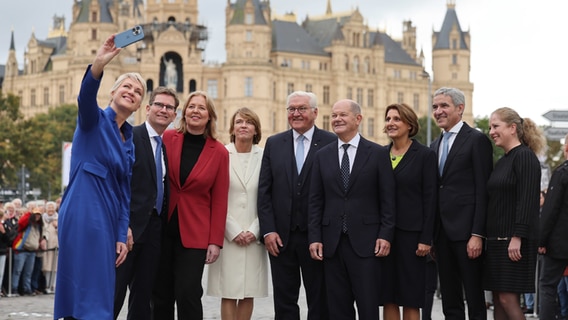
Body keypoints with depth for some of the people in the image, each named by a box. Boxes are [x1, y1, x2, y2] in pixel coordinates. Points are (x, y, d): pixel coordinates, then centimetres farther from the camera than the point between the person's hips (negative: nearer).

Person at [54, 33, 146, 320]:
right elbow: (86, 98, -26)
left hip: (107, 220, 8)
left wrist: (122, 237, 10)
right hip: (83, 215, -8)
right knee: (86, 296, -13)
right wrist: (97, 66, -45)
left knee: (100, 295, 7)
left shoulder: (128, 141, 18)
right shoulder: (95, 120, -1)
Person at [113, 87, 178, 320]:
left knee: (143, 299, 8)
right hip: (129, 229, -7)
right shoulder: (129, 137, -5)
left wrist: (164, 226, 8)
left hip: (154, 230, 7)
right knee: (114, 294, -6)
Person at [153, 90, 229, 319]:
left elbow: (219, 200, 1)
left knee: (187, 294, -8)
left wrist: (215, 241, -4)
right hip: (161, 228, 1)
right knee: (161, 294, 4)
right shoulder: (168, 139, 1)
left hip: (193, 234, -1)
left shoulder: (219, 152, 0)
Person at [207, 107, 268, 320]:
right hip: (228, 236, -2)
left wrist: (254, 231, -5)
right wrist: (234, 231, -7)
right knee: (229, 294, -2)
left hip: (254, 237, 2)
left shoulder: (264, 157, 4)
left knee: (248, 293, 4)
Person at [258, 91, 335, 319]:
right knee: (284, 301, 8)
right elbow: (264, 191, 5)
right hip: (280, 236, 3)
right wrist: (268, 230, -4)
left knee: (319, 301, 6)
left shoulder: (331, 143, -2)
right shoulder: (274, 144, 8)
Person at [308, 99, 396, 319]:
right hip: (332, 243, 3)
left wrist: (386, 235, -7)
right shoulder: (322, 155, 10)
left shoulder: (378, 153, 2)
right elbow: (315, 201, 9)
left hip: (366, 242, -3)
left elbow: (388, 199, 0)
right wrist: (314, 237, 1)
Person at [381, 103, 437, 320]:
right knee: (387, 297, 5)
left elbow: (430, 199, -6)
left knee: (410, 298, 0)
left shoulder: (425, 155, -3)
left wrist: (426, 238, -11)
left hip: (410, 234, -4)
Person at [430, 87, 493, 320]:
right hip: (442, 231, 7)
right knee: (450, 300, 10)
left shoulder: (477, 140, -5)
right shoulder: (435, 146, 17)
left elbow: (483, 191, -10)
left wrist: (477, 234, -16)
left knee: (474, 298, -3)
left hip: (466, 231, -7)